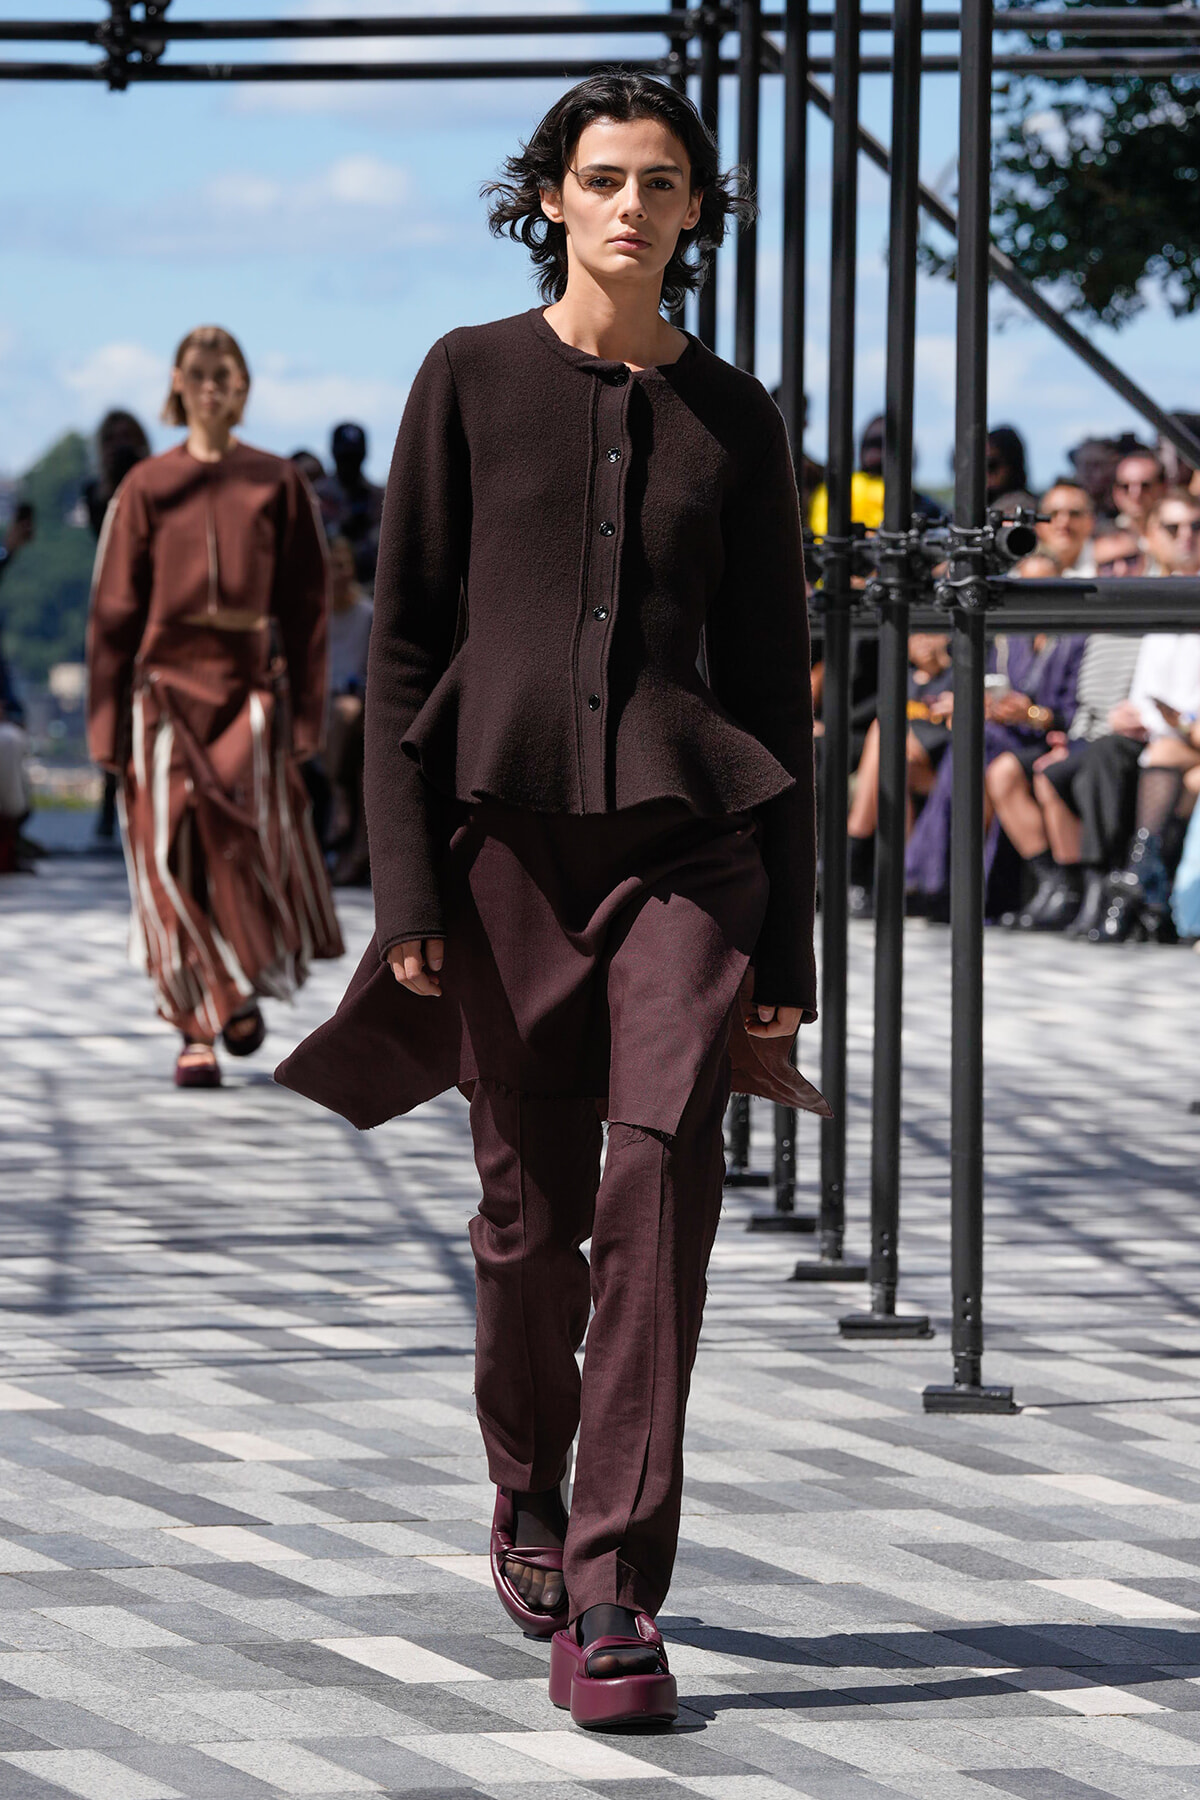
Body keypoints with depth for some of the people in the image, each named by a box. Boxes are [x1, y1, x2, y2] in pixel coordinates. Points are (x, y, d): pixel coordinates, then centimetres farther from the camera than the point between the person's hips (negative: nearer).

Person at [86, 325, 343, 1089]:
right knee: (177, 859, -5)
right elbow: (115, 609, 6)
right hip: (168, 682, 0)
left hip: (252, 682, 0)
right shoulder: (147, 487, 7)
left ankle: (244, 987, 21)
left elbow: (308, 604, 5)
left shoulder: (279, 484, 6)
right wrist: (110, 725, 0)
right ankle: (196, 1031, 1)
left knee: (250, 845, -8)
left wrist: (306, 712, -3)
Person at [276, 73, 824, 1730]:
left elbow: (771, 679, 11)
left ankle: (612, 1602, -20)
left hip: (685, 837, 0)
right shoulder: (470, 380, 5)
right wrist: (406, 888, -6)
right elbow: (403, 648, 3)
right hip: (508, 829, 0)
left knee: (662, 1170, -19)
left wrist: (789, 946, 7)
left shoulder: (735, 417, 10)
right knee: (533, 1212, 6)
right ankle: (528, 1501, 36)